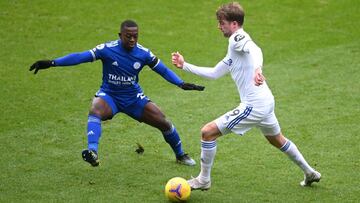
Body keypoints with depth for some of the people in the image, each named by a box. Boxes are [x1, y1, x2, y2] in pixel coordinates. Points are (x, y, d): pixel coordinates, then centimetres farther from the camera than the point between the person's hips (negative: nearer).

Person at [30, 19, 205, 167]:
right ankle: (92, 152, -49)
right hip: (109, 96, -2)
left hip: (134, 98, 3)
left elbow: (163, 70, 0)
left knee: (163, 122, -2)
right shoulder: (107, 49, -17)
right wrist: (52, 63, -29)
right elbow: (80, 57, -22)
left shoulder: (143, 53, -10)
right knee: (95, 110, -36)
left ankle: (180, 155, 23)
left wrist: (181, 84, -12)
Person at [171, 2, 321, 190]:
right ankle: (310, 173, 43)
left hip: (254, 106, -11)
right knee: (277, 140, 31)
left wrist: (257, 69, -51)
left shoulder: (237, 38, -10)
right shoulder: (232, 52, 20)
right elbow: (213, 73, 25)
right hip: (266, 102, 11)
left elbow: (255, 49, -32)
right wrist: (184, 66, 21)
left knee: (208, 132, -7)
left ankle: (203, 180, 5)